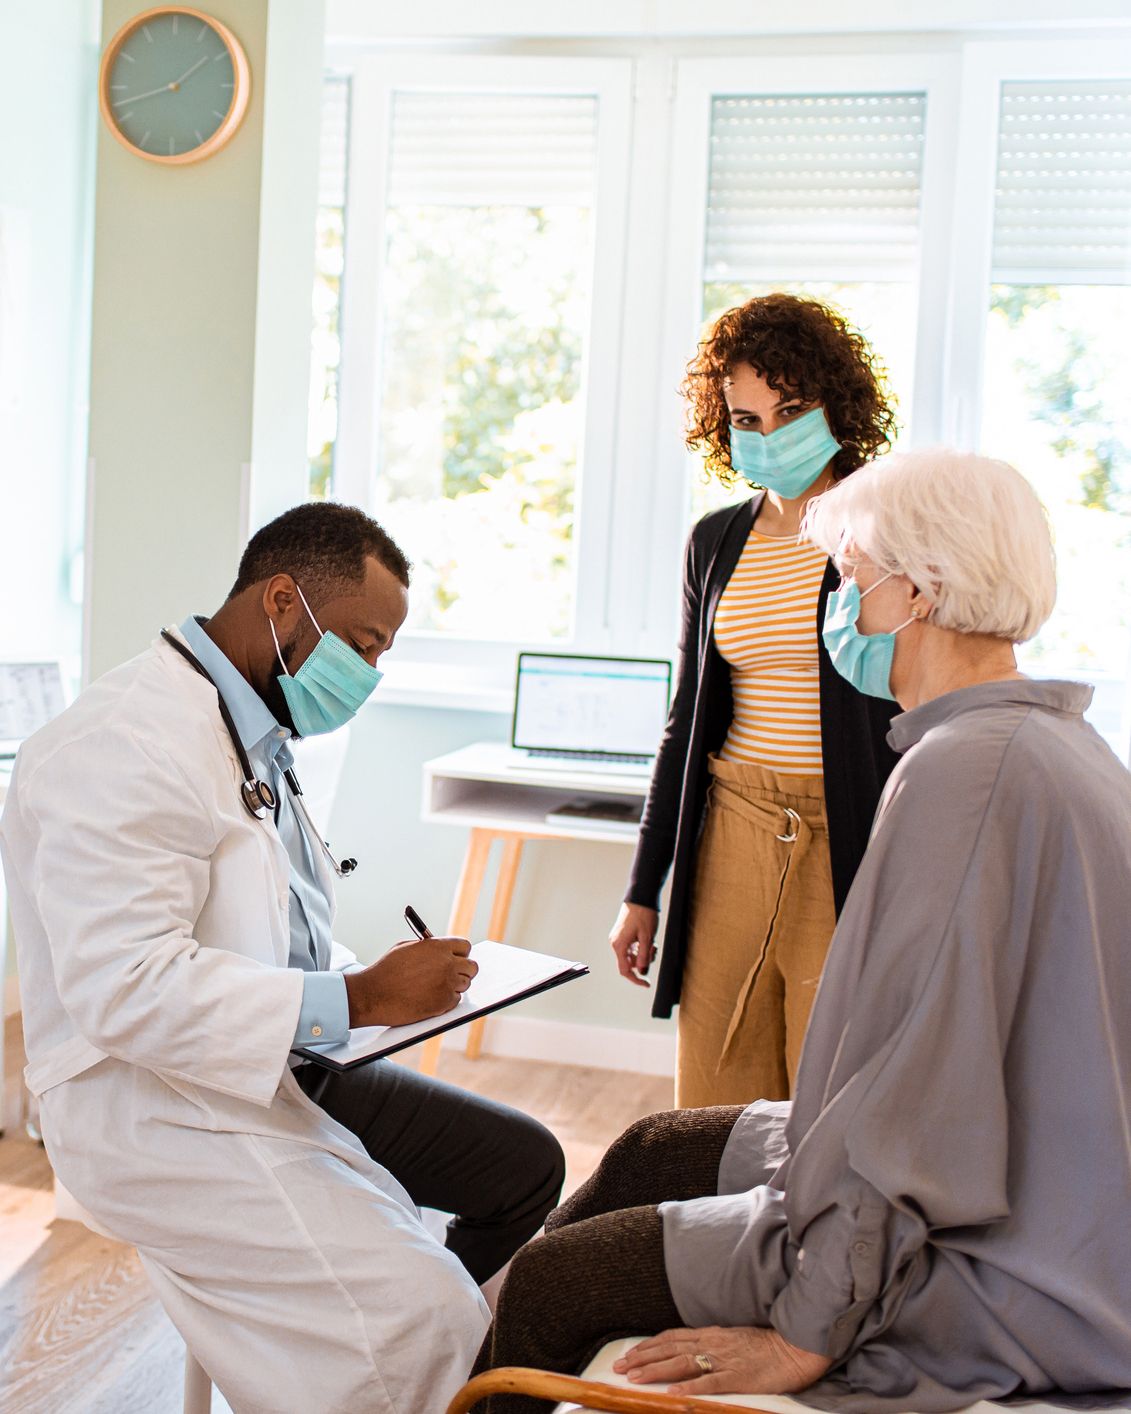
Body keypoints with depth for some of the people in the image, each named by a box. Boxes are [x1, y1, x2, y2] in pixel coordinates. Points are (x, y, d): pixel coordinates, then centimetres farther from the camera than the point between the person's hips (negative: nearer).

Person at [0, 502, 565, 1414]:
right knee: (428, 1317, -23)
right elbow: (125, 988, -29)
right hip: (158, 1107, -10)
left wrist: (379, 979, 3)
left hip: (284, 1069, 10)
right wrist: (355, 999, -26)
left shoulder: (253, 739, 13)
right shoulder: (126, 743, -21)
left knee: (525, 1166, 8)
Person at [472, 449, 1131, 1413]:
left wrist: (805, 1335, -19)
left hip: (991, 1277, -10)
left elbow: (915, 1075, -26)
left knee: (552, 1287, -8)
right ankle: (470, 1337, 37)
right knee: (655, 1149, 20)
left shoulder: (963, 771, -24)